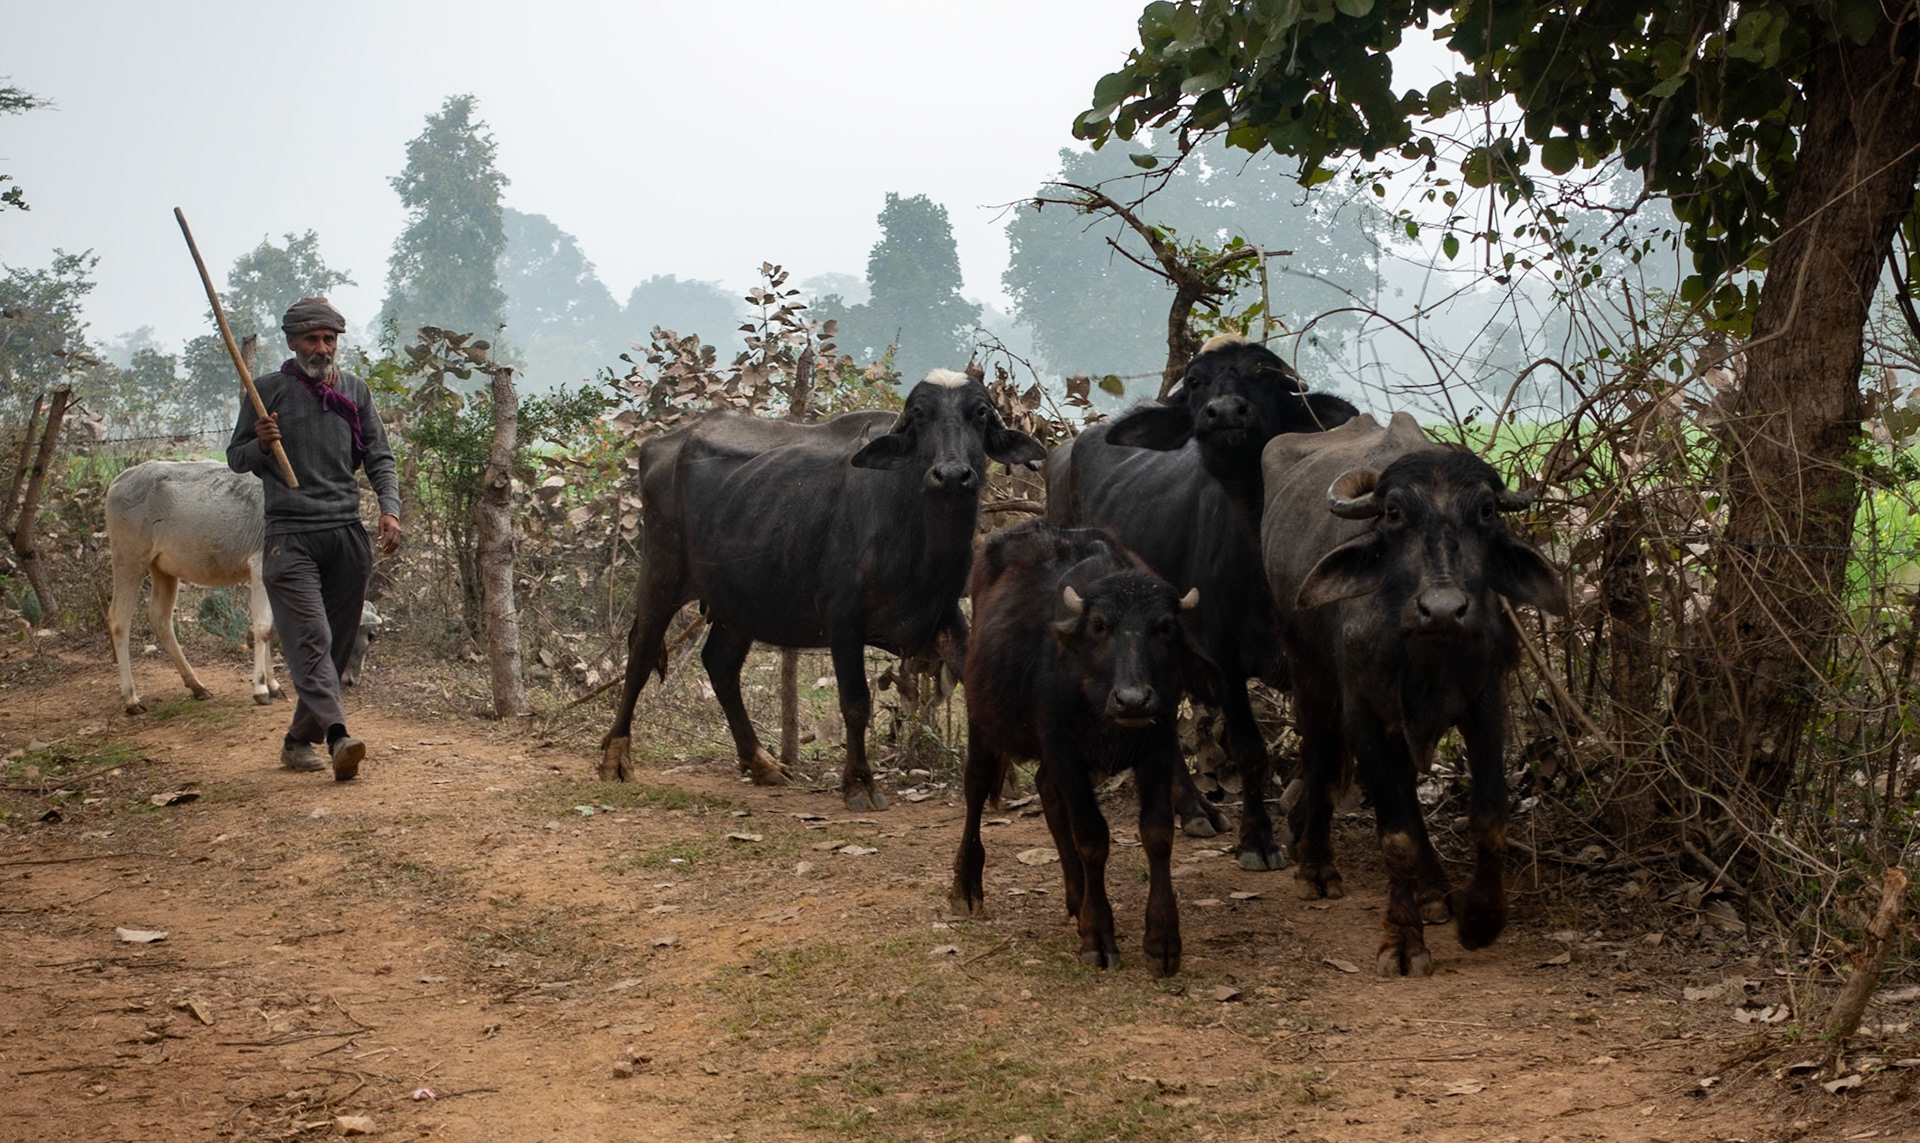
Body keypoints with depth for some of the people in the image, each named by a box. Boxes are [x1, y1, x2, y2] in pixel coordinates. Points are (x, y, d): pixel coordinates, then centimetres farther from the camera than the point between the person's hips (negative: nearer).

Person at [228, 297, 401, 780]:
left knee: (338, 645, 6)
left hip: (348, 535, 4)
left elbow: (379, 456, 14)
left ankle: (299, 741, 18)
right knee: (311, 639, -17)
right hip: (290, 536, -4)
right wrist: (260, 445, -12)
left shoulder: (355, 391, 14)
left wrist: (389, 507, -2)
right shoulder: (269, 390, 5)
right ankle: (336, 736, -29)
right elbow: (235, 458, 11)